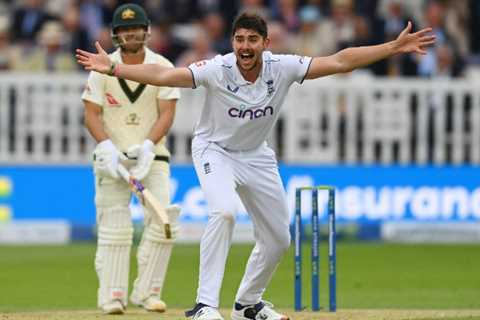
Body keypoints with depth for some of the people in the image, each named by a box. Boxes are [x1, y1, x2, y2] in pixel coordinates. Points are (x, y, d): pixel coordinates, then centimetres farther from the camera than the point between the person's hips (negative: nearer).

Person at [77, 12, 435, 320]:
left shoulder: (282, 68, -20)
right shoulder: (216, 70, -27)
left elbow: (339, 61, -21)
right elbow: (164, 75, -36)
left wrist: (395, 47, -26)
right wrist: (113, 68, -48)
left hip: (256, 155, 5)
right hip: (215, 151, -5)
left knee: (278, 237, 11)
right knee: (224, 211, -33)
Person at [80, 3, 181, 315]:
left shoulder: (163, 68, 0)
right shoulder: (103, 69, -1)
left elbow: (167, 114, -5)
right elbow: (92, 114, -4)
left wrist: (147, 146, -21)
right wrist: (108, 148, -20)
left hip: (152, 156, 1)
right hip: (113, 155, -1)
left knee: (162, 217, -12)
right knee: (114, 224, -6)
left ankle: (147, 291, -5)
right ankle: (112, 296, -3)